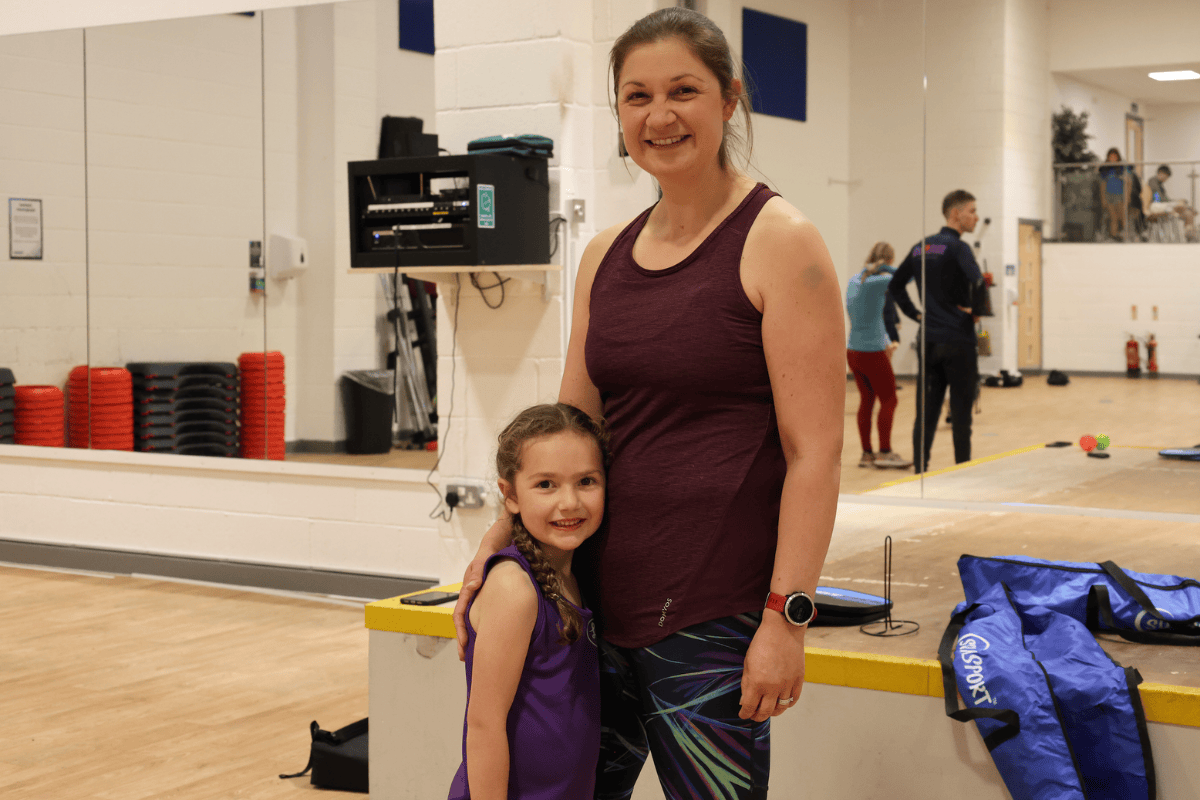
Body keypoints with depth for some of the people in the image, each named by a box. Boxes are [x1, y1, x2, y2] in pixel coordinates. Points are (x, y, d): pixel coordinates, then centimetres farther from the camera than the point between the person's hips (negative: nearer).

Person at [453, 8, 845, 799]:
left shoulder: (778, 242, -7)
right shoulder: (608, 253, 11)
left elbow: (815, 451, -11)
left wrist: (787, 617, -16)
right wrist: (496, 544, 7)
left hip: (712, 615, -6)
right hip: (598, 595, 6)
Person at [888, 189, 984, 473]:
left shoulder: (921, 247, 11)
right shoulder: (957, 248, -11)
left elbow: (895, 285, 18)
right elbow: (978, 282, -27)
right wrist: (974, 309, -10)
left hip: (927, 340, 6)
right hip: (957, 340, -6)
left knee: (926, 413, 7)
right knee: (960, 414, 1)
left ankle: (920, 470, 7)